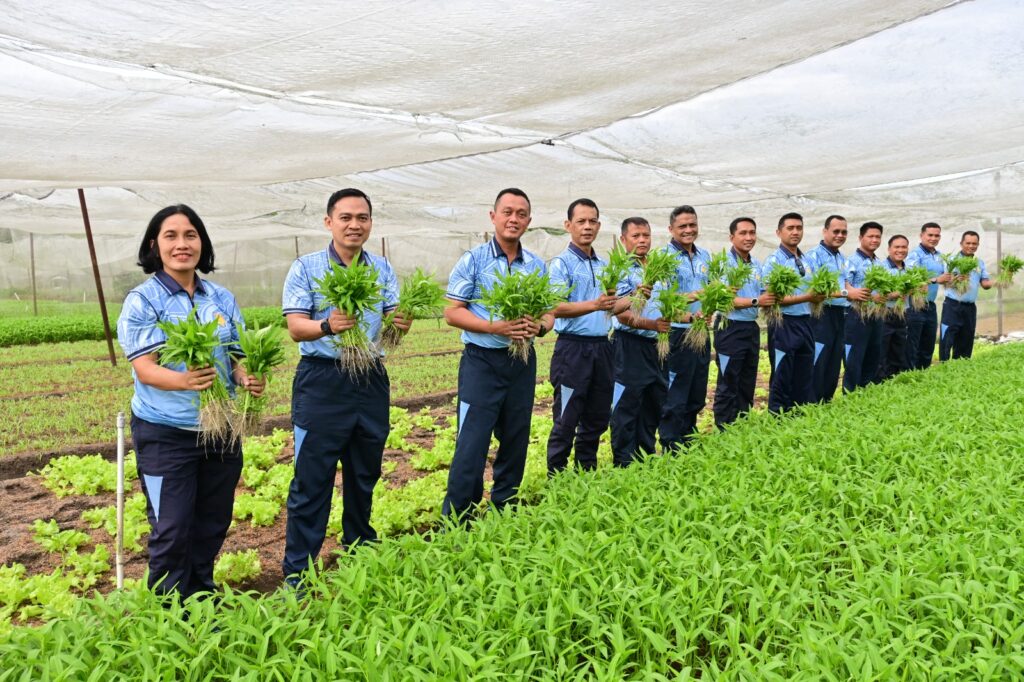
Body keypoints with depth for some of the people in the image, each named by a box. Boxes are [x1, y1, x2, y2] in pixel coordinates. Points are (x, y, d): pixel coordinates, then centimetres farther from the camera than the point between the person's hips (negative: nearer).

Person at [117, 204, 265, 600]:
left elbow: (237, 355, 8)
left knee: (213, 523, 15)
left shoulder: (222, 298, 5)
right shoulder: (142, 301, -8)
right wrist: (185, 381, -36)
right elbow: (144, 368, -16)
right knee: (172, 530, 1)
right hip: (165, 434, -4)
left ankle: (203, 598, 34)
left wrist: (248, 380, -15)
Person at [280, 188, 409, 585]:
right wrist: (328, 326, -33)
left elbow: (394, 316, -1)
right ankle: (297, 574, 9)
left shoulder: (382, 269, 8)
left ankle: (360, 551, 36)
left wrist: (401, 322, -25)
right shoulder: (306, 268, -4)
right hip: (321, 380, -4)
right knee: (312, 481, -1)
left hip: (371, 380, 4)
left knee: (365, 475, 17)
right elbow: (295, 328, -12)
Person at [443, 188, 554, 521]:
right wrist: (494, 327, -21)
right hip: (482, 360, -5)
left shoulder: (537, 266, 9)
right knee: (471, 445, -7)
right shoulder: (473, 260, -4)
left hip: (522, 362, 5)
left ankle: (504, 513, 29)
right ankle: (455, 523, 2)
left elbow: (549, 312, 12)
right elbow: (452, 312, -7)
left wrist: (539, 326, -12)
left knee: (515, 443, 13)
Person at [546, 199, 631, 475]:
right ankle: (556, 478, 9)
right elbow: (558, 308, -19)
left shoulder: (605, 265, 15)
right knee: (566, 422, -1)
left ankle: (587, 473, 27)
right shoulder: (561, 263, -7)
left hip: (602, 347, 7)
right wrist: (595, 304, -33)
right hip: (573, 348, -7)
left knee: (597, 419, 14)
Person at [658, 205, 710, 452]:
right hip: (676, 333, -7)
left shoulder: (705, 256, 12)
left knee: (697, 396, 16)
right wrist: (687, 317, -32)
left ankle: (689, 444, 30)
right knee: (674, 398, 0)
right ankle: (670, 449, 11)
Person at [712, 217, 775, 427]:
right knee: (728, 388, -1)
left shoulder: (756, 264, 12)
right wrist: (756, 301, -23)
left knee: (747, 386, 15)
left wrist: (770, 300, -5)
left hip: (752, 328, 8)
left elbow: (759, 297, 16)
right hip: (730, 329, -8)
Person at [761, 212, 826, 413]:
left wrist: (819, 296, -3)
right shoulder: (773, 261, -9)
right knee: (781, 381, 0)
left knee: (805, 379, 12)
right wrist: (807, 297, -18)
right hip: (784, 325, -7)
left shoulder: (806, 261, 14)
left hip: (805, 323, 7)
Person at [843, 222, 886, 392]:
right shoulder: (852, 261, -10)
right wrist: (870, 296, -24)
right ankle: (849, 394, 6)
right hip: (857, 315, -8)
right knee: (854, 358, -3)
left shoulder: (879, 263, 14)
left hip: (876, 315, 8)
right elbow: (845, 288, -17)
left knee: (874, 356, 14)